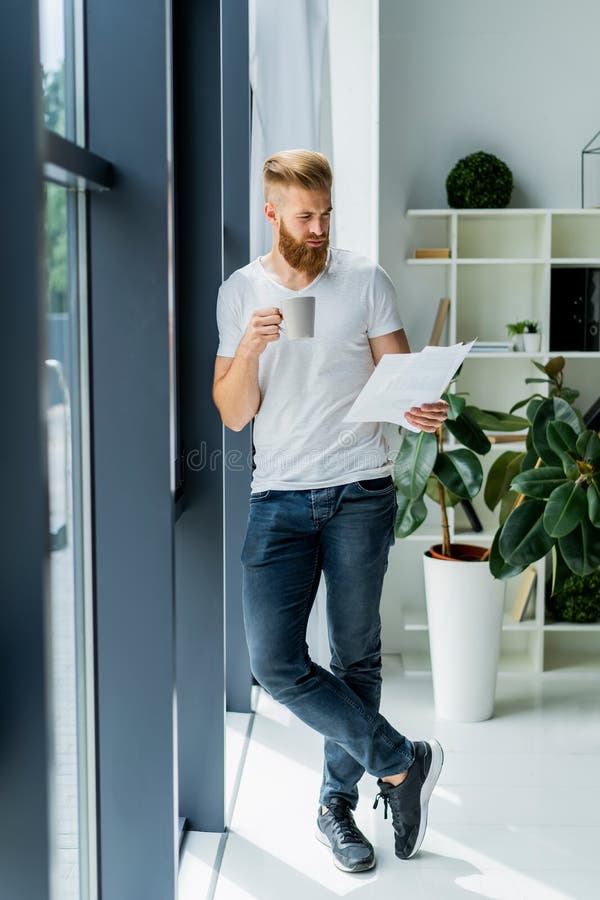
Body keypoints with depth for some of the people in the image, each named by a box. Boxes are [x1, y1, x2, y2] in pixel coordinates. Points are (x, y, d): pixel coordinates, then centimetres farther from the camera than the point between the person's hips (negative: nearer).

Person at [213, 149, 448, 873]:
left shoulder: (365, 281, 4)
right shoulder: (239, 293, 6)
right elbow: (233, 415, 3)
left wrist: (420, 409, -20)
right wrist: (250, 347, -16)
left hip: (361, 493, -1)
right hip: (280, 497, 1)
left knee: (355, 656, 6)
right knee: (274, 662, -8)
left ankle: (338, 803, 24)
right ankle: (402, 762, 8)